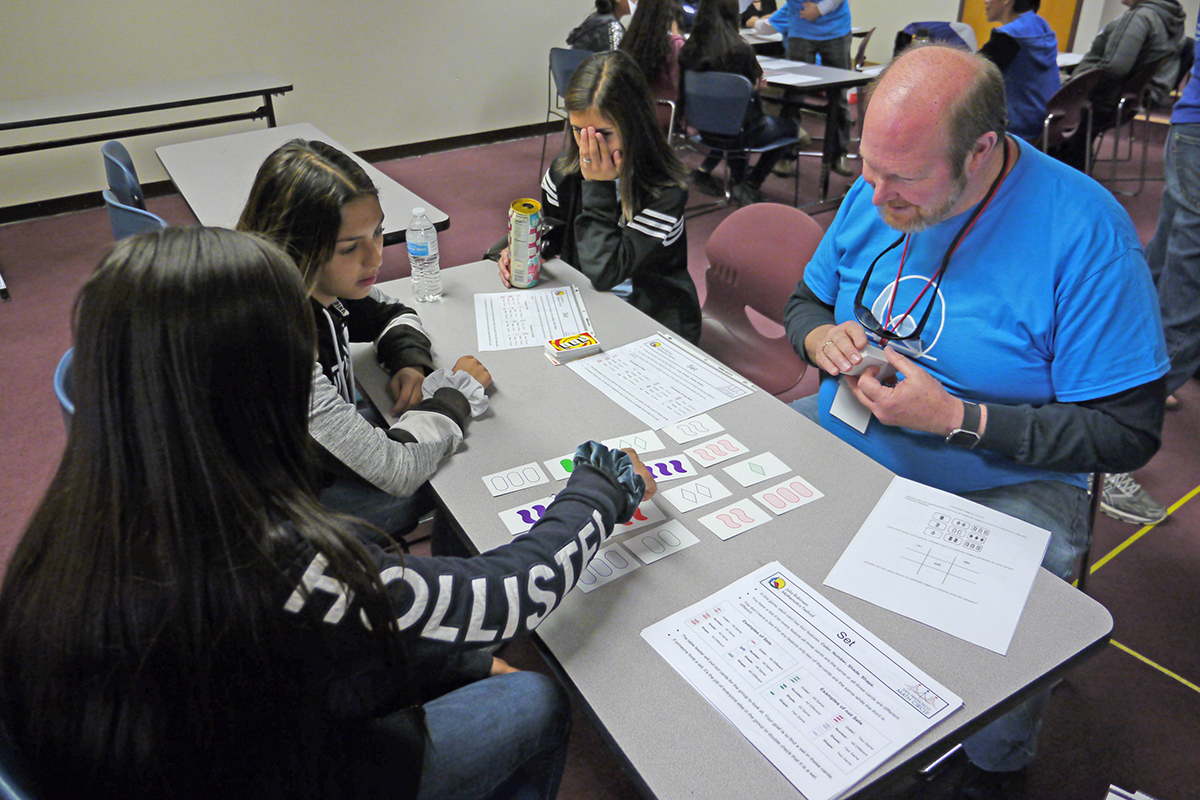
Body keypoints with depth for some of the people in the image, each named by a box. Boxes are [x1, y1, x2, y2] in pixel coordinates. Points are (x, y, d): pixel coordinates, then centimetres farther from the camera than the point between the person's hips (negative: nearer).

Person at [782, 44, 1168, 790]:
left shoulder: (1087, 233, -20)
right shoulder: (875, 194, -3)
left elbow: (1126, 433, -18)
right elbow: (806, 301, 12)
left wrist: (956, 419, -26)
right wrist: (823, 339, -13)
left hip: (999, 486, -5)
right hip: (843, 441, 5)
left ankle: (996, 770, 12)